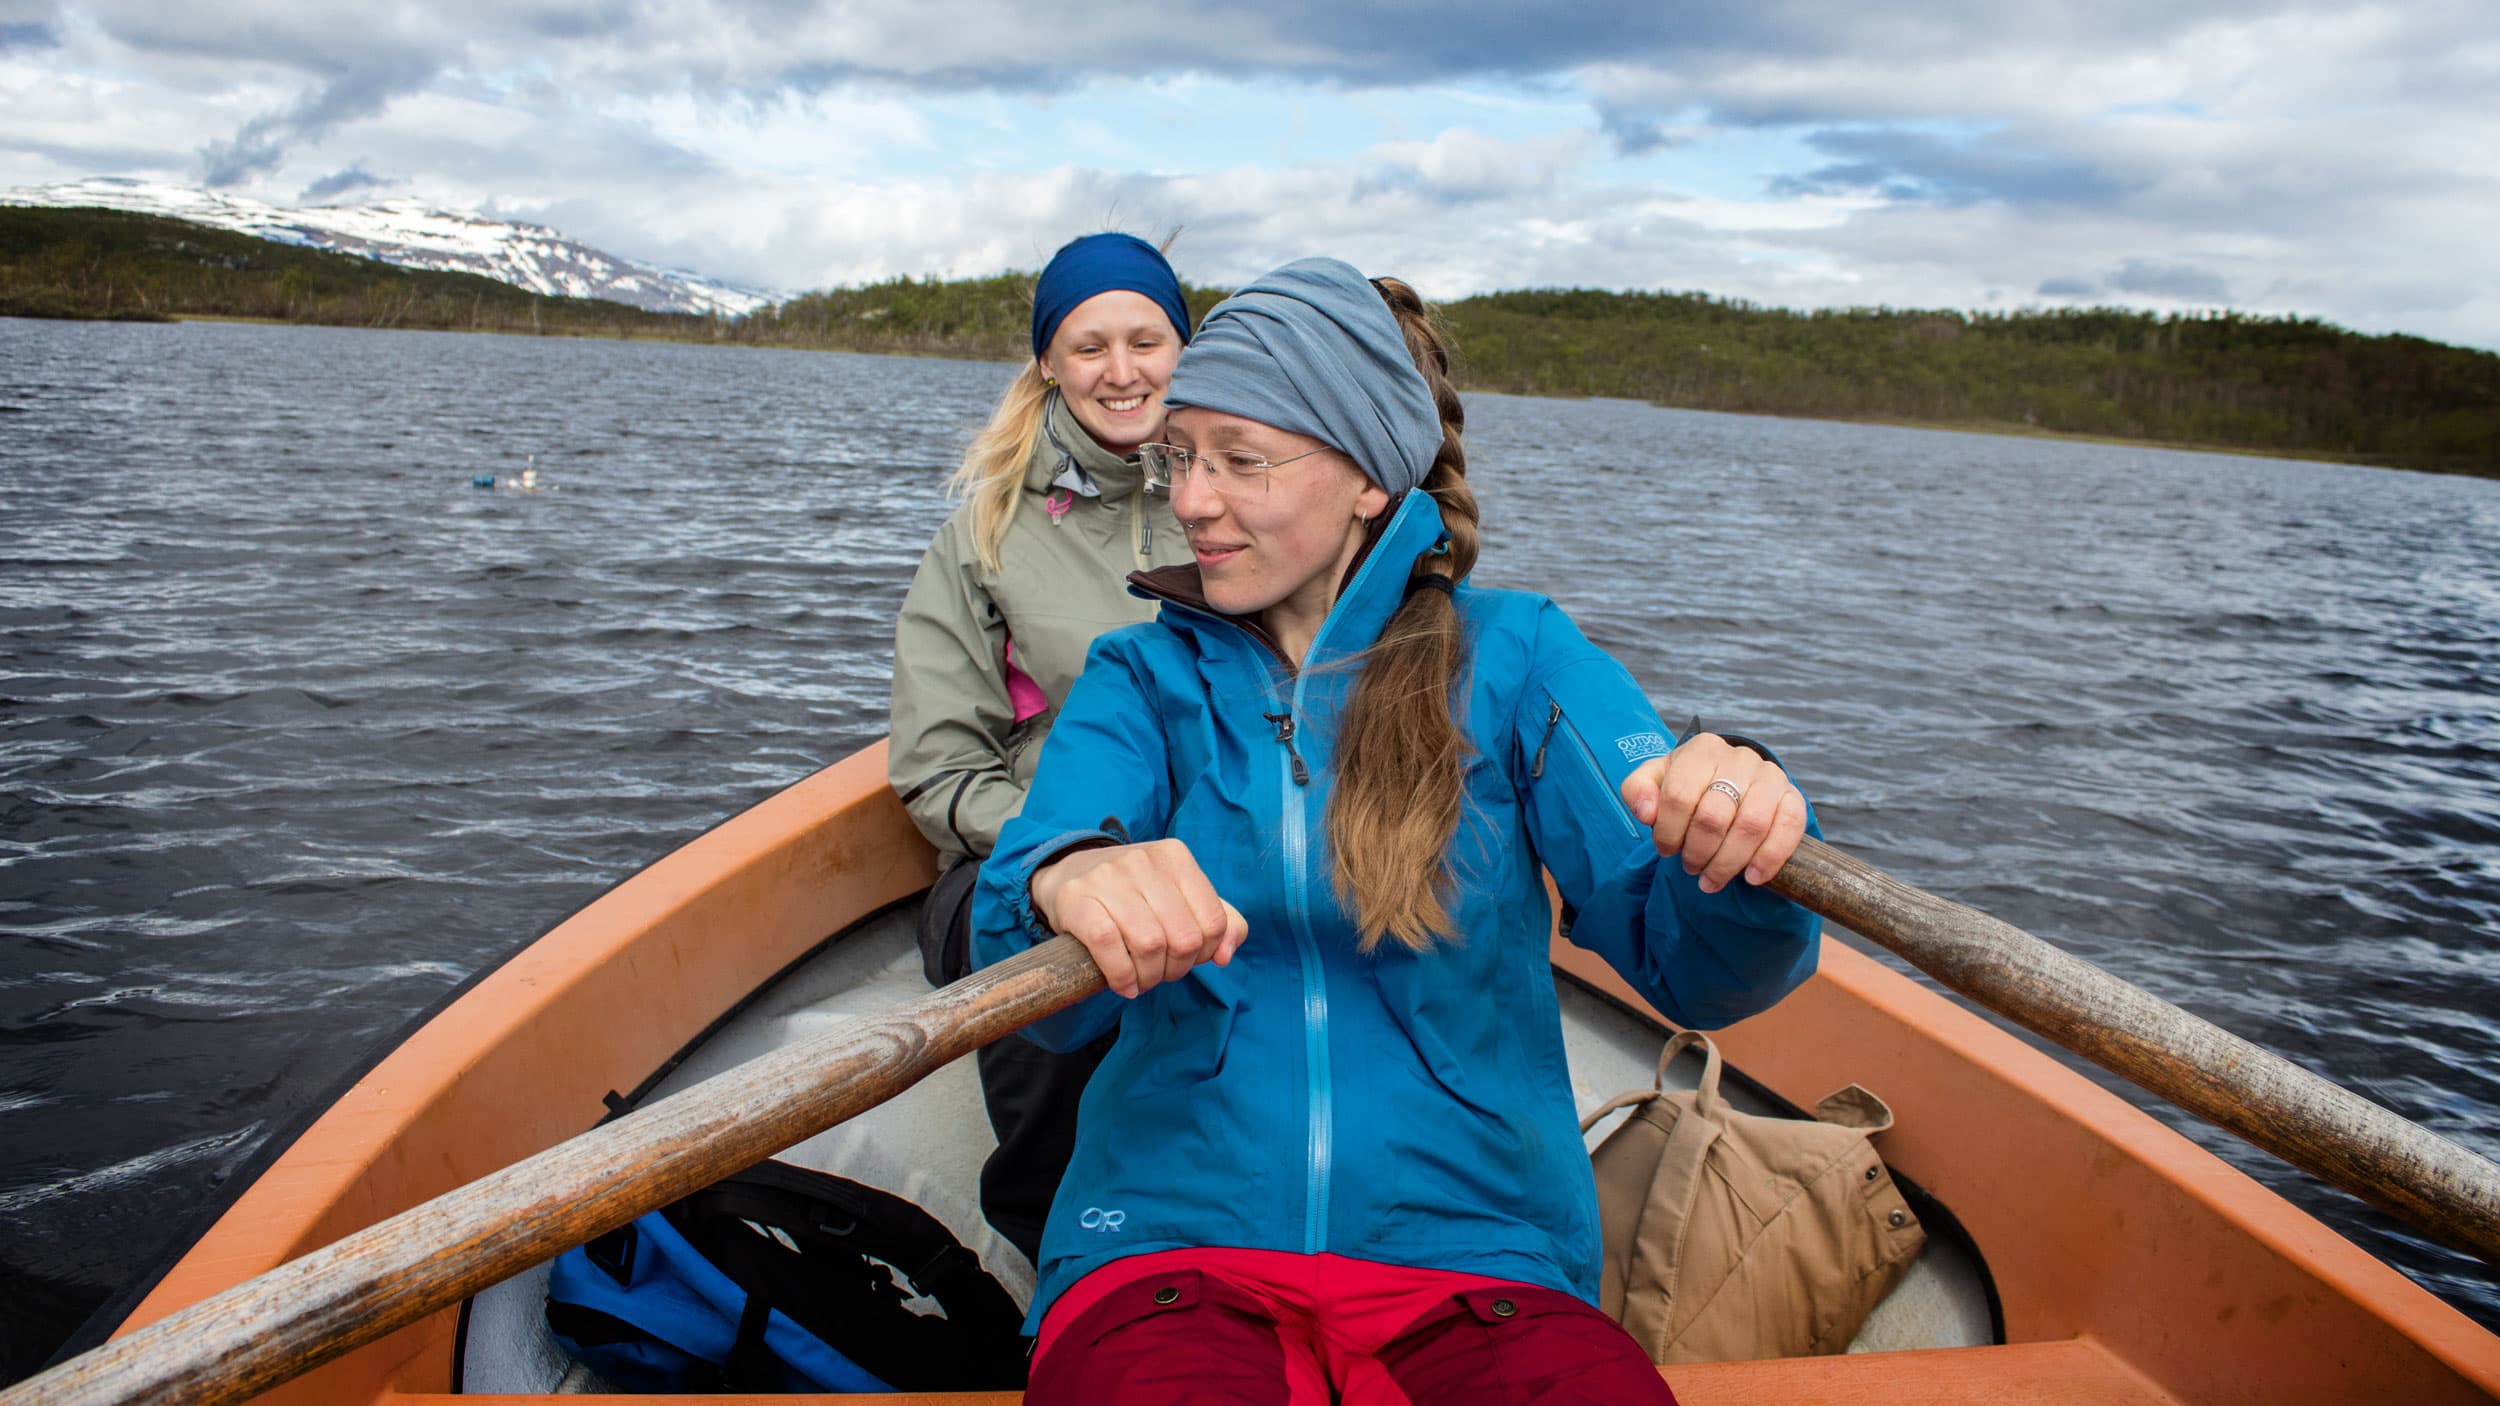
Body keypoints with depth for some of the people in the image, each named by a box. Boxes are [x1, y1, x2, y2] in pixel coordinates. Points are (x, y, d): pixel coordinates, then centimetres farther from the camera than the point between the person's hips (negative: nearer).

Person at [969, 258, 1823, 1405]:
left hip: (1477, 1257, 0)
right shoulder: (1141, 679, 10)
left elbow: (1691, 964, -3)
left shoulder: (1511, 658, 6)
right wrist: (1066, 880, -30)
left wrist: (1736, 858, -27)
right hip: (1168, 1254, 0)